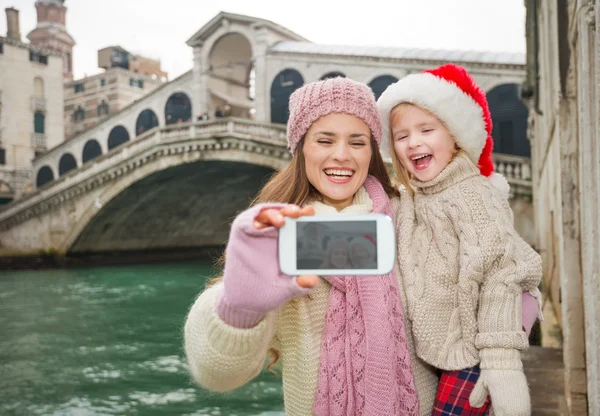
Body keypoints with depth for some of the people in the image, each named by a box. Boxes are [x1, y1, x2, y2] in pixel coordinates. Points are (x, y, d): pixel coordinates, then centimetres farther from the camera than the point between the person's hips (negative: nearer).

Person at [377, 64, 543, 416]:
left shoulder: (469, 193, -14)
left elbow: (498, 278, -21)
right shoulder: (411, 202, 8)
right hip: (439, 352, 7)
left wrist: (501, 361, -26)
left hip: (471, 353, -7)